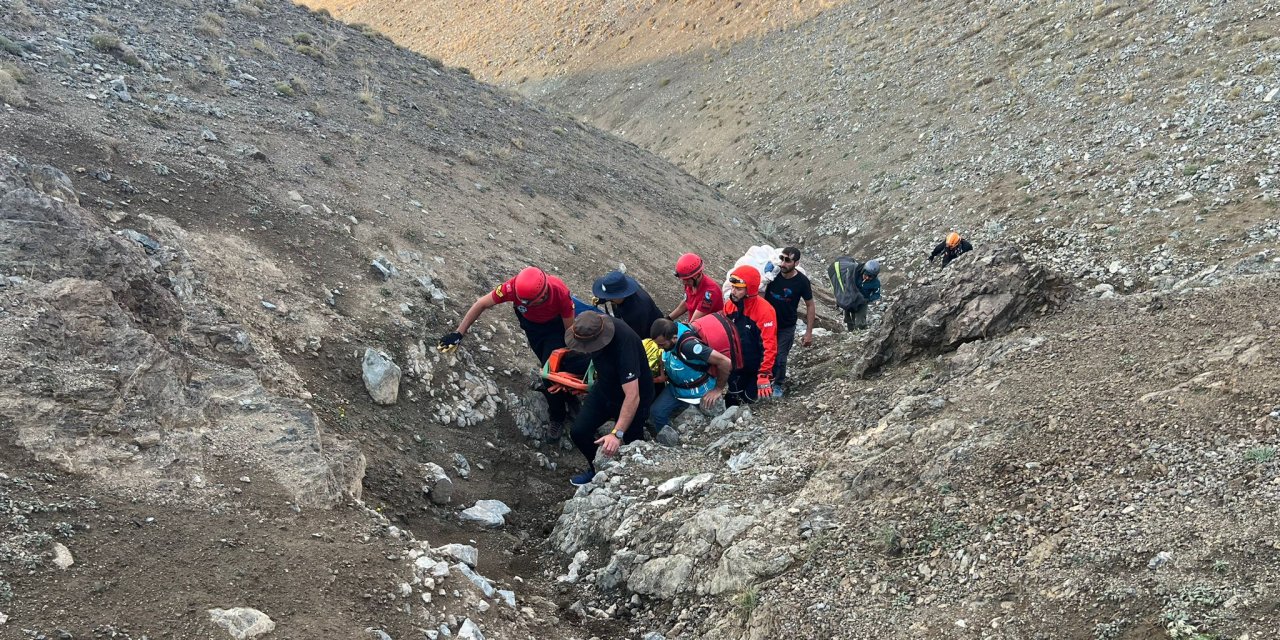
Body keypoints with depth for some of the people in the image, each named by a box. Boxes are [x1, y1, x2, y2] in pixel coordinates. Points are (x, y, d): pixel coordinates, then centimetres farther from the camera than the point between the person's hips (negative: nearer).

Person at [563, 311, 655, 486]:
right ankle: (597, 468, 23)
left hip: (632, 394, -6)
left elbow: (632, 396, -44)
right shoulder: (591, 326, -20)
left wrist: (617, 434, -48)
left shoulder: (624, 343, -41)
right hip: (604, 388, 6)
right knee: (579, 431, -4)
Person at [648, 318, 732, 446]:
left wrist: (718, 389, -20)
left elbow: (726, 363, -35)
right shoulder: (668, 331, -14)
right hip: (675, 386, 6)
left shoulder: (689, 345, -37)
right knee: (656, 413, -8)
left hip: (698, 391, -6)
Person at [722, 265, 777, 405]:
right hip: (736, 365, 5)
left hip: (756, 368, -5)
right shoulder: (730, 305, -8)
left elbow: (769, 345, -26)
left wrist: (764, 375, -27)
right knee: (732, 401, 16)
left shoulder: (764, 311, -27)